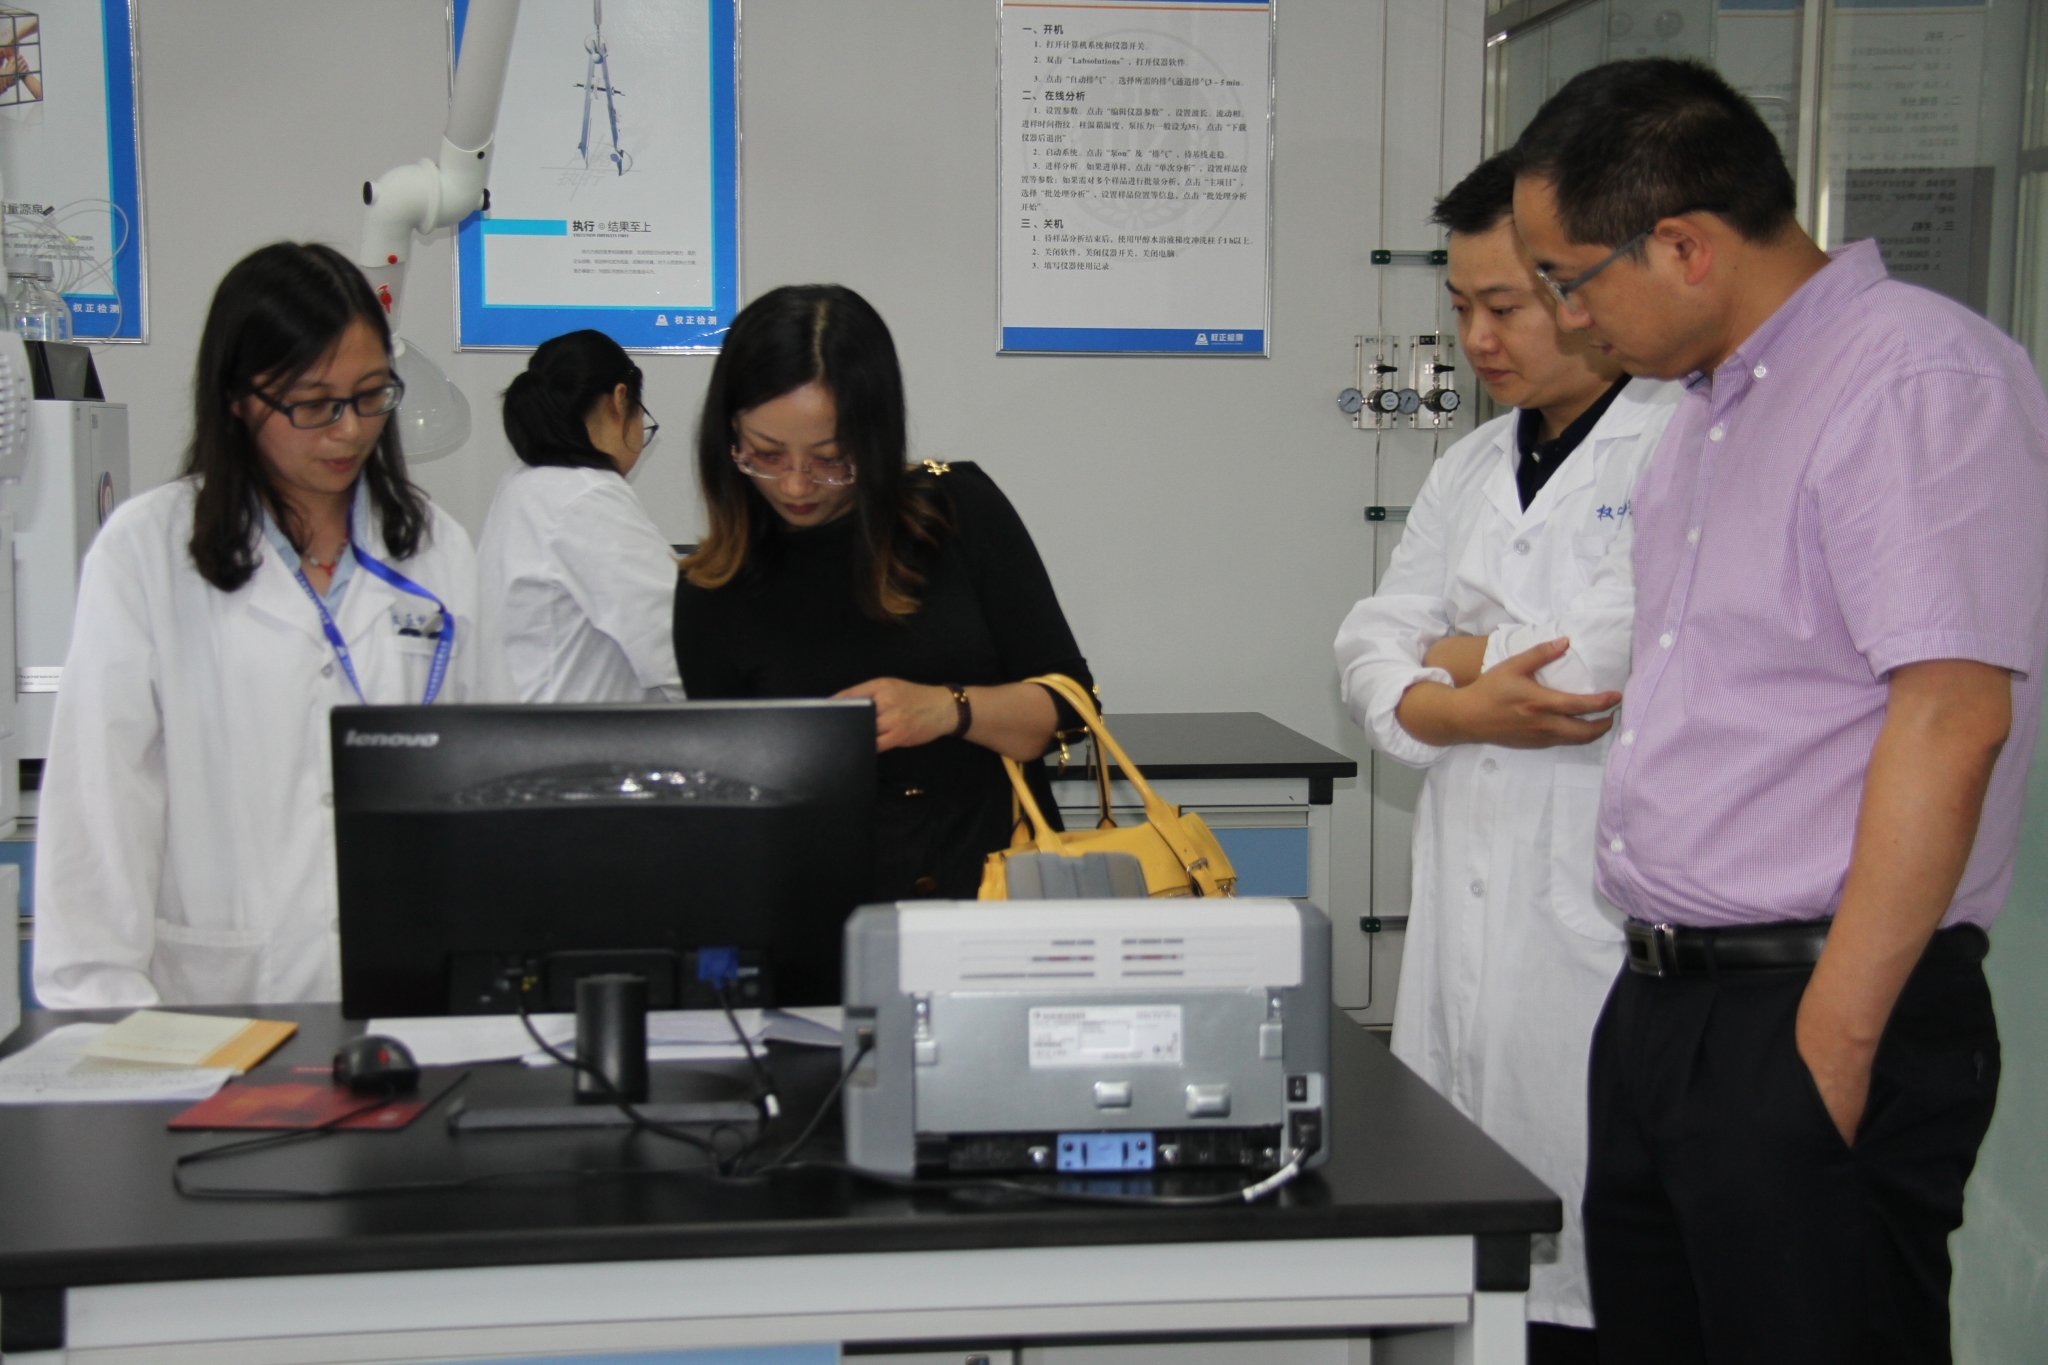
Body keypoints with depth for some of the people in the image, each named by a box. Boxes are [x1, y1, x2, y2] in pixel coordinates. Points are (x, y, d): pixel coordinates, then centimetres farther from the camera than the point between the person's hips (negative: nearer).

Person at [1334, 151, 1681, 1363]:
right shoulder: (1472, 469, 19)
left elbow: (1628, 660, -17)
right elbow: (1375, 648, 14)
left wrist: (1463, 654, 1)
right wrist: (1458, 710, -8)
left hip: (1607, 938, -7)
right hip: (1466, 929, 7)